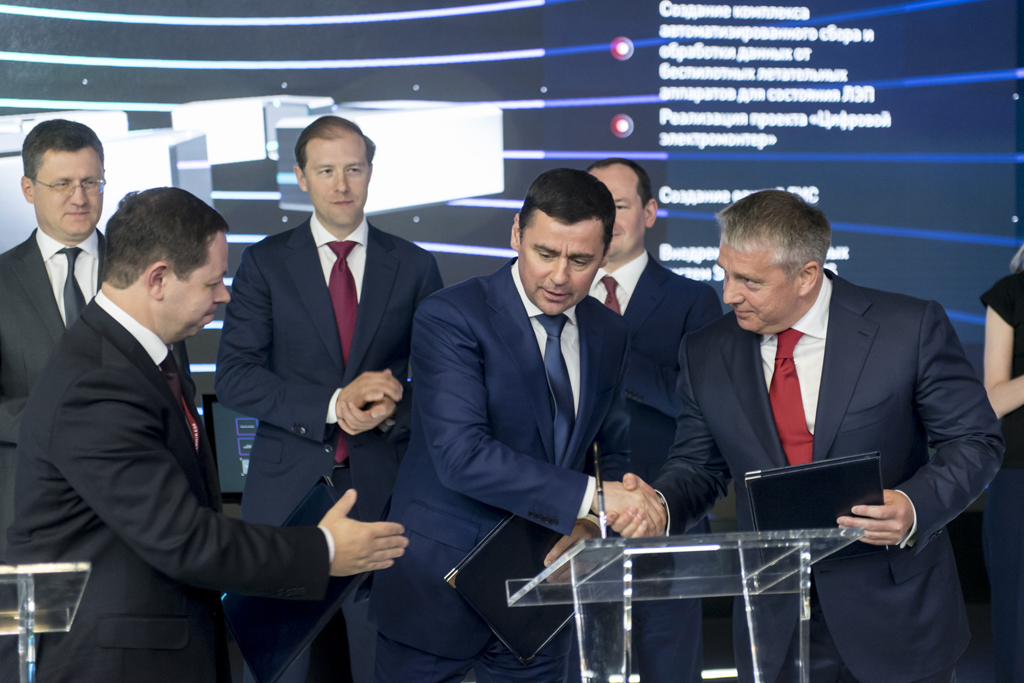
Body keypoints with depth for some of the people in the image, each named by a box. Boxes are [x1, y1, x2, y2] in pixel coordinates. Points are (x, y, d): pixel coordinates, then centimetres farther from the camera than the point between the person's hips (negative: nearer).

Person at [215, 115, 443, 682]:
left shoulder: (414, 267, 7)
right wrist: (334, 403, -16)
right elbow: (235, 379, -5)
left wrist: (393, 410, -13)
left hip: (383, 486, 1)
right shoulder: (265, 263, 3)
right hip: (288, 487, -1)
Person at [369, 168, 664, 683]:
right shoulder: (448, 317, -16)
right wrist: (588, 498, -32)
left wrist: (590, 527, -10)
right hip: (441, 589, -5)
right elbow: (461, 453, -27)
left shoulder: (607, 333, 5)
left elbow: (615, 452, 12)